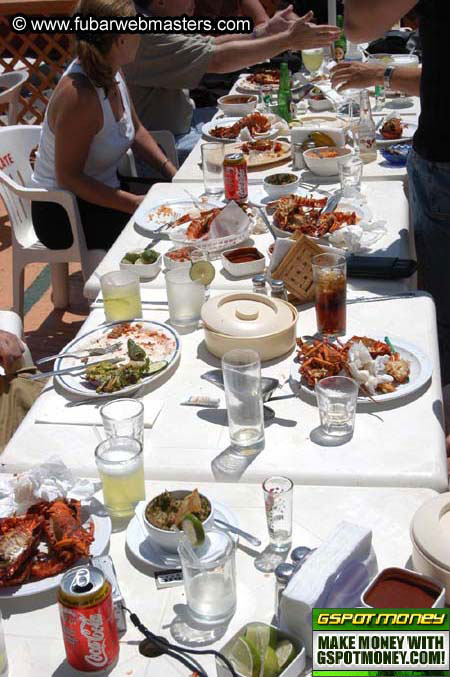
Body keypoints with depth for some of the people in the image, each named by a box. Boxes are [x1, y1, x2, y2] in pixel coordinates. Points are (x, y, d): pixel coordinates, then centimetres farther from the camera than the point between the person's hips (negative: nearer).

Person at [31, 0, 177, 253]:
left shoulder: (112, 72, -2)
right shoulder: (79, 95, -28)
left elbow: (136, 131, 13)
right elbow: (68, 178, -25)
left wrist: (173, 173, 0)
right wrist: (135, 203, -29)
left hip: (104, 189, 9)